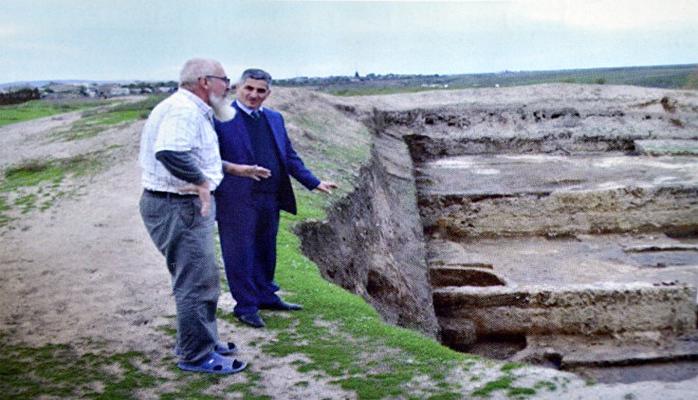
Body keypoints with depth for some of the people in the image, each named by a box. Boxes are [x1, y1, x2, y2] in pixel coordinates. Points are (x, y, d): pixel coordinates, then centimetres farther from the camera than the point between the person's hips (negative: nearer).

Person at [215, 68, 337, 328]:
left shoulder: (274, 119, 12)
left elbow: (289, 156, 17)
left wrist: (314, 183, 14)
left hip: (270, 198, 6)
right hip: (237, 200, -6)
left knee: (265, 251, 19)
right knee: (241, 254, 3)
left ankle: (266, 296, 34)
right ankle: (246, 306, 16)